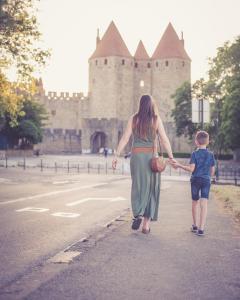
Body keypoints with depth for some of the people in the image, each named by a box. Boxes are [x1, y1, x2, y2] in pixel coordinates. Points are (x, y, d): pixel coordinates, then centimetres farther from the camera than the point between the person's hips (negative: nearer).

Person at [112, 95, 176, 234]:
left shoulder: (134, 119, 2)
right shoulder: (156, 119, -2)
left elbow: (125, 138, -1)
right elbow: (165, 140, -5)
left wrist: (117, 155, 1)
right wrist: (171, 157, -2)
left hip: (137, 156, 1)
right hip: (151, 156, -1)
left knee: (138, 186, 12)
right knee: (150, 188, 8)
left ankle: (138, 214, -10)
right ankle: (146, 223, 10)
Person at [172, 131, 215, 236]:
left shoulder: (194, 154, -6)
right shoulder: (211, 154, 2)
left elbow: (191, 169, -12)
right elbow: (212, 171, 5)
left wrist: (179, 165, -2)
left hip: (195, 180, 0)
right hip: (206, 180, 1)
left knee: (195, 202, 15)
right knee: (204, 204, -5)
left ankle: (195, 226, 27)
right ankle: (201, 229, -13)